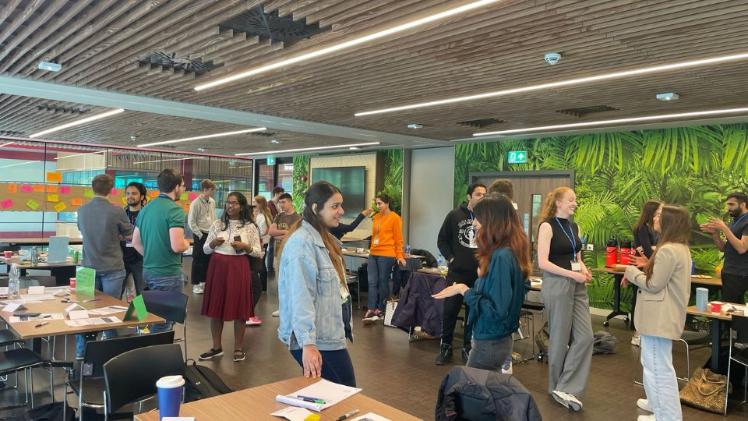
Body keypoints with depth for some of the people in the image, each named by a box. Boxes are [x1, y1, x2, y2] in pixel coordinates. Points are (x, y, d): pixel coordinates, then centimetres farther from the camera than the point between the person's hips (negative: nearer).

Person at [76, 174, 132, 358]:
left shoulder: (82, 210, -1)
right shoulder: (117, 211, -16)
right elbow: (129, 234, -1)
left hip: (89, 267, 4)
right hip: (112, 268, -4)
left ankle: (81, 352, 20)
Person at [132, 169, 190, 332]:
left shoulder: (146, 208, 8)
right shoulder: (175, 210, -18)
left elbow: (135, 242, 14)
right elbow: (177, 246, -26)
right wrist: (187, 243, -6)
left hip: (148, 270, 9)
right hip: (168, 273, -8)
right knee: (163, 320, 2)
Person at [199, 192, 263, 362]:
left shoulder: (250, 227, 1)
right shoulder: (217, 224, 8)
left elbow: (259, 253, 1)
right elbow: (205, 249, 11)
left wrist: (246, 247, -15)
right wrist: (213, 243, -9)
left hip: (239, 269, -3)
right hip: (217, 267, 3)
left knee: (239, 308, 1)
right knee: (215, 307, 6)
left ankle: (238, 348, 15)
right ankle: (216, 347, 21)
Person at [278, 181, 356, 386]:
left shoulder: (325, 238, 13)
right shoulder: (302, 242, -19)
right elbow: (301, 298, -26)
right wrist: (308, 343, -32)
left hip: (329, 335, 10)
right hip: (316, 340, -9)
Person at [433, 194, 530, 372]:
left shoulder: (501, 256, -24)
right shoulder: (510, 252, 4)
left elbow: (496, 310, -25)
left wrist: (464, 290, -19)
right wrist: (483, 275, 12)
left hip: (490, 343, -9)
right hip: (499, 339, 9)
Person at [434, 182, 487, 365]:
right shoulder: (455, 215, 1)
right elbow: (442, 240, 6)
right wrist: (451, 258, -2)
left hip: (479, 274, 0)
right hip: (457, 272, 0)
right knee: (450, 310, 3)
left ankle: (468, 348, 23)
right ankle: (445, 348, 18)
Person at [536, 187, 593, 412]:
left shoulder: (575, 227, 12)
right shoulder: (547, 226, -10)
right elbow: (542, 262, -16)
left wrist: (584, 270, -1)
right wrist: (572, 274, -19)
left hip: (577, 285, 7)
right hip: (557, 284, -7)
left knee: (585, 337, 0)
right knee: (561, 338, 3)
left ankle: (566, 389, 6)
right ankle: (557, 387, 21)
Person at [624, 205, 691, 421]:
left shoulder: (667, 250, -23)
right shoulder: (681, 248, 12)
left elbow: (654, 285, -19)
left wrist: (631, 272, -6)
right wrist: (648, 266, 9)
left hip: (660, 317, -11)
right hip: (666, 314, 11)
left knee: (657, 366, -2)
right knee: (657, 363, 25)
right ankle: (660, 404, 38)